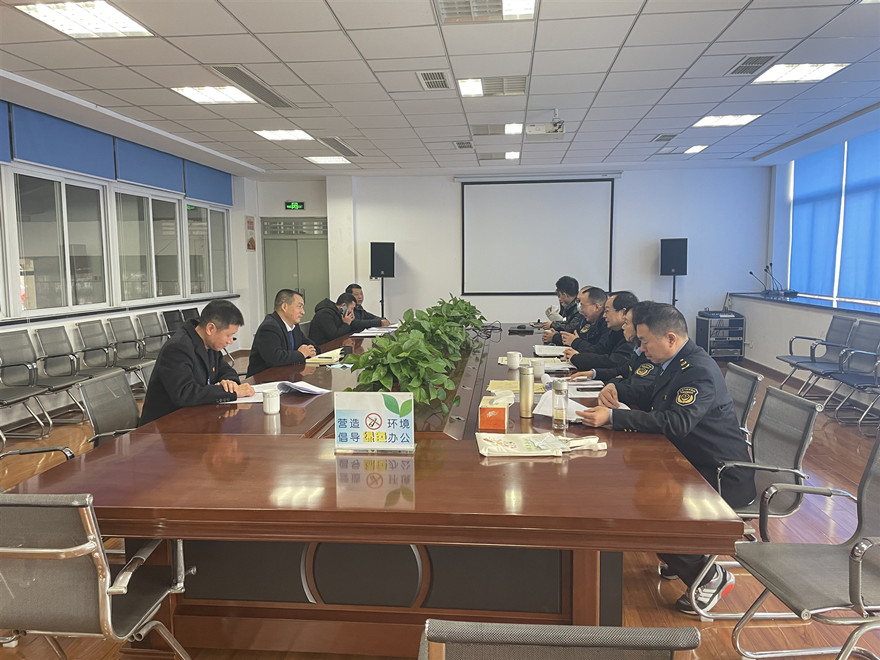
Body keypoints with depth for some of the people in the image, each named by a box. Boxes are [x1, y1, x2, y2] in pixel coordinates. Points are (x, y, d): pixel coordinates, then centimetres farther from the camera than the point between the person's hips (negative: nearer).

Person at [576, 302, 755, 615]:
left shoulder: (700, 371, -24)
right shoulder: (676, 363, 7)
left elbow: (676, 422, -35)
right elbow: (652, 395, 23)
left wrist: (613, 418, -35)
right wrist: (616, 389, 4)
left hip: (723, 478, -10)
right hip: (694, 465, 10)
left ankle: (710, 578, 3)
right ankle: (681, 558, 23)